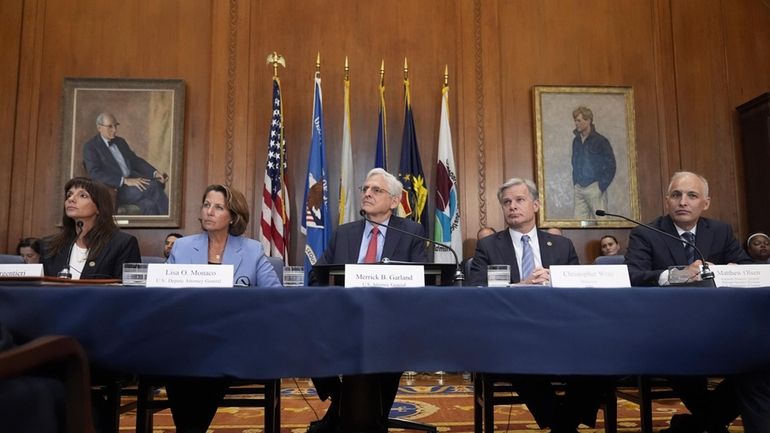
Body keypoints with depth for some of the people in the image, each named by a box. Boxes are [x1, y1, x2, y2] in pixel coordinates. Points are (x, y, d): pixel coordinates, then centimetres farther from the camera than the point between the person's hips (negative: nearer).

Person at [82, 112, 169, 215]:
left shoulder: (120, 141, 21)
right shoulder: (90, 147, 1)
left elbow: (135, 160, 19)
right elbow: (95, 174, -12)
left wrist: (155, 173, -2)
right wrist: (125, 181, -23)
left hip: (133, 182, 6)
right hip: (113, 191, -6)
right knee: (153, 186, -29)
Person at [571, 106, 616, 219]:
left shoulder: (600, 140, -5)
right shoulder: (576, 141, 11)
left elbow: (610, 166, -5)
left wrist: (601, 186, -9)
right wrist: (575, 183, 10)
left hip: (594, 188, -5)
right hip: (579, 189, 5)